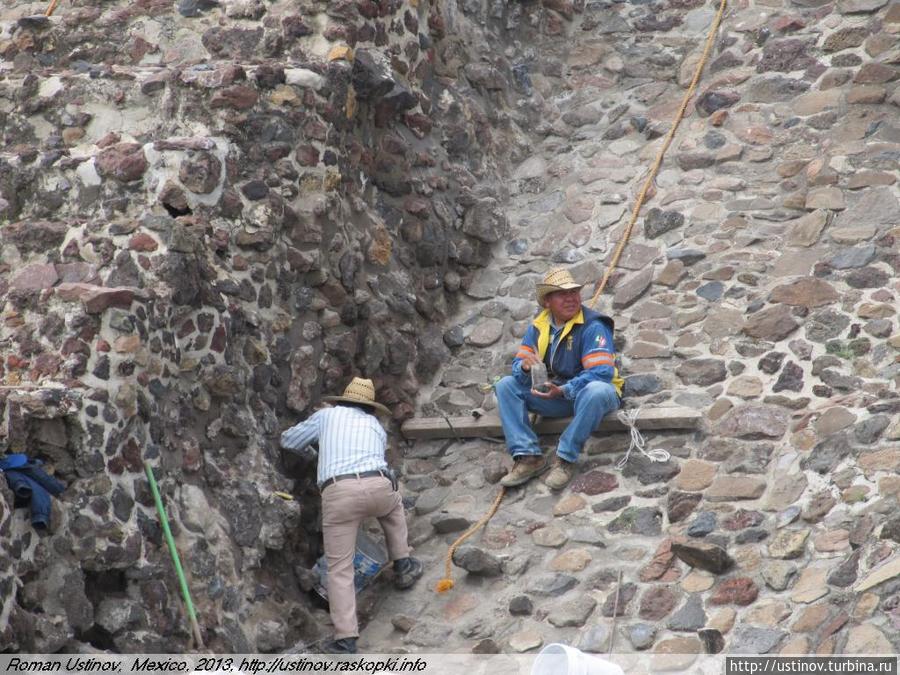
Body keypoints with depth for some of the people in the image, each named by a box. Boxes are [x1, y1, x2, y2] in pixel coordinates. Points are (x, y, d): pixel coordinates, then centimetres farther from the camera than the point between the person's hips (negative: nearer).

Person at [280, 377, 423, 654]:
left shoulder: (326, 415, 27)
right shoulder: (376, 426, 32)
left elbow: (288, 440, 36)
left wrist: (311, 451, 56)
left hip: (338, 493, -2)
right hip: (378, 486, 2)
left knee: (340, 569, 3)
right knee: (393, 507, 39)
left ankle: (346, 640, -4)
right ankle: (403, 566, 42)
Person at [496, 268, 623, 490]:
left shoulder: (593, 326, -16)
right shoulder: (538, 326, 3)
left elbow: (602, 372, -24)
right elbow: (518, 364, 1)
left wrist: (563, 391, -34)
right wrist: (525, 367, -26)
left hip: (585, 392, -5)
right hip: (553, 393, 6)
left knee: (596, 390, -39)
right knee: (505, 385, -9)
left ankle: (565, 459, -26)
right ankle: (528, 456, -21)